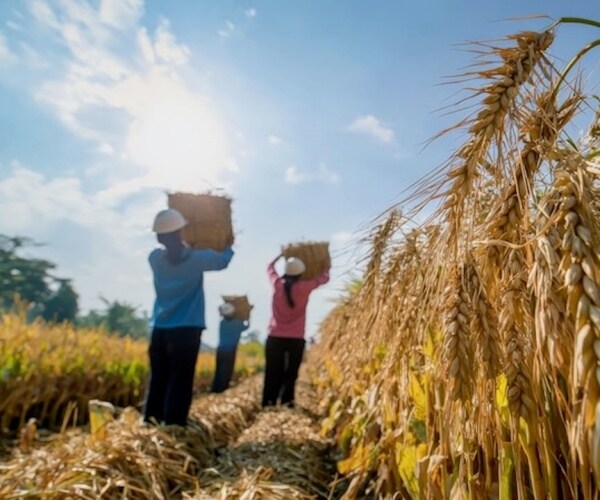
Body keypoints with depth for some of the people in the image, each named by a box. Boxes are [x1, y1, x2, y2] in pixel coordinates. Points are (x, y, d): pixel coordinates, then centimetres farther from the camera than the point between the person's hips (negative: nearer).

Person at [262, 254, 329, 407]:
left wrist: (282, 254, 35)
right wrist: (325, 268, 31)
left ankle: (268, 403, 8)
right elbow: (324, 278, 9)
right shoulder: (305, 287, -7)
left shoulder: (278, 284, -1)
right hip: (296, 339, -2)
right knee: (290, 374, 6)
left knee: (272, 373, 8)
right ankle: (286, 403, 3)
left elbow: (270, 267, 20)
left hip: (275, 337, 2)